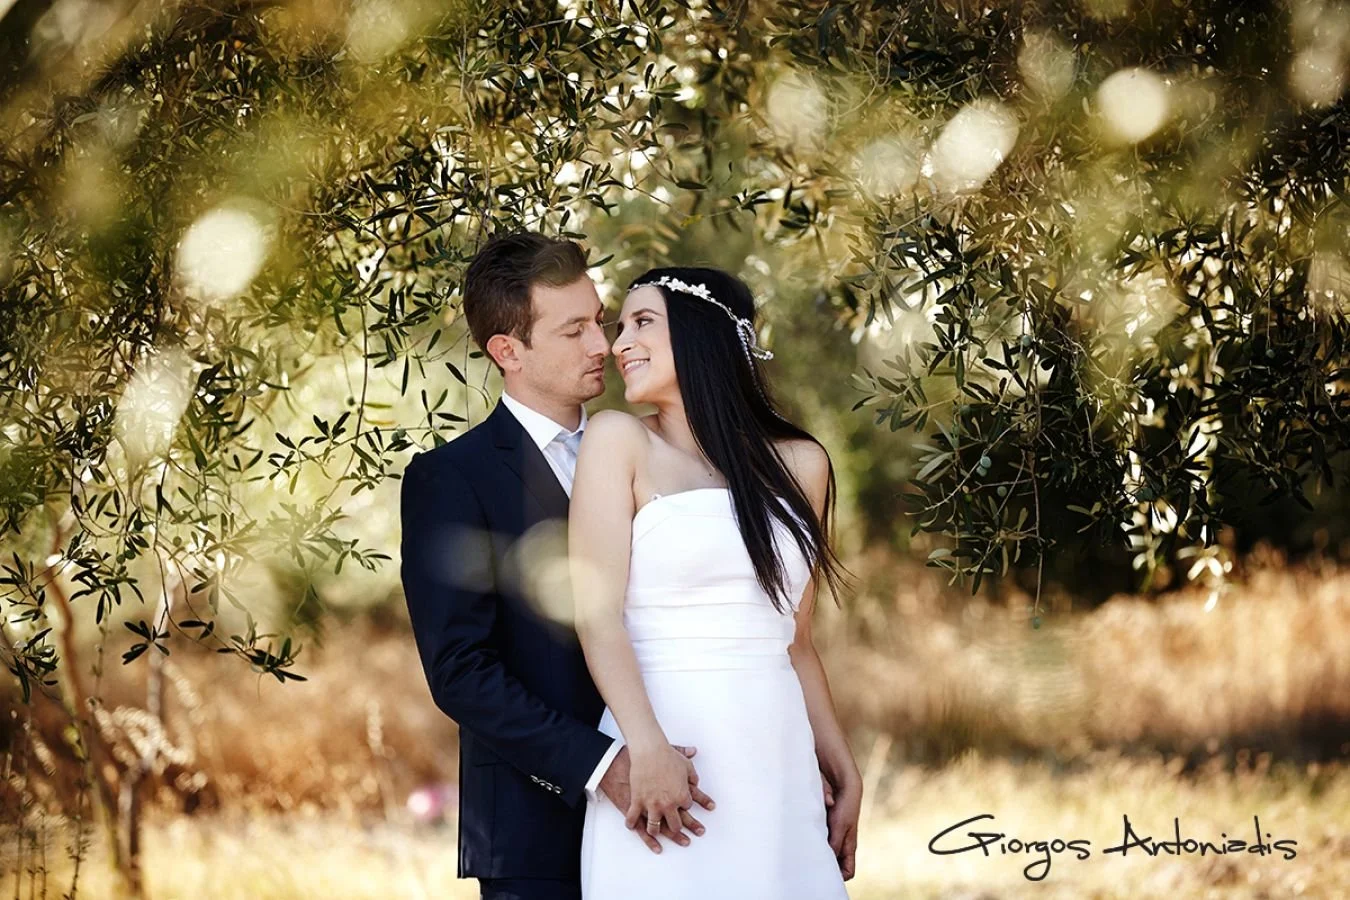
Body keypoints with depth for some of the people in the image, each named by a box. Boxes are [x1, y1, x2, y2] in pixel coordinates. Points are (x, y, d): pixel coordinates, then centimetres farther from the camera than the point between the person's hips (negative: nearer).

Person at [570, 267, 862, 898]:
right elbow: (597, 609, -9)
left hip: (779, 768, 3)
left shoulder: (800, 463, 11)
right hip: (664, 757, -3)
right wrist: (648, 750, -21)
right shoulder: (618, 439, 1)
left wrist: (846, 777, 12)